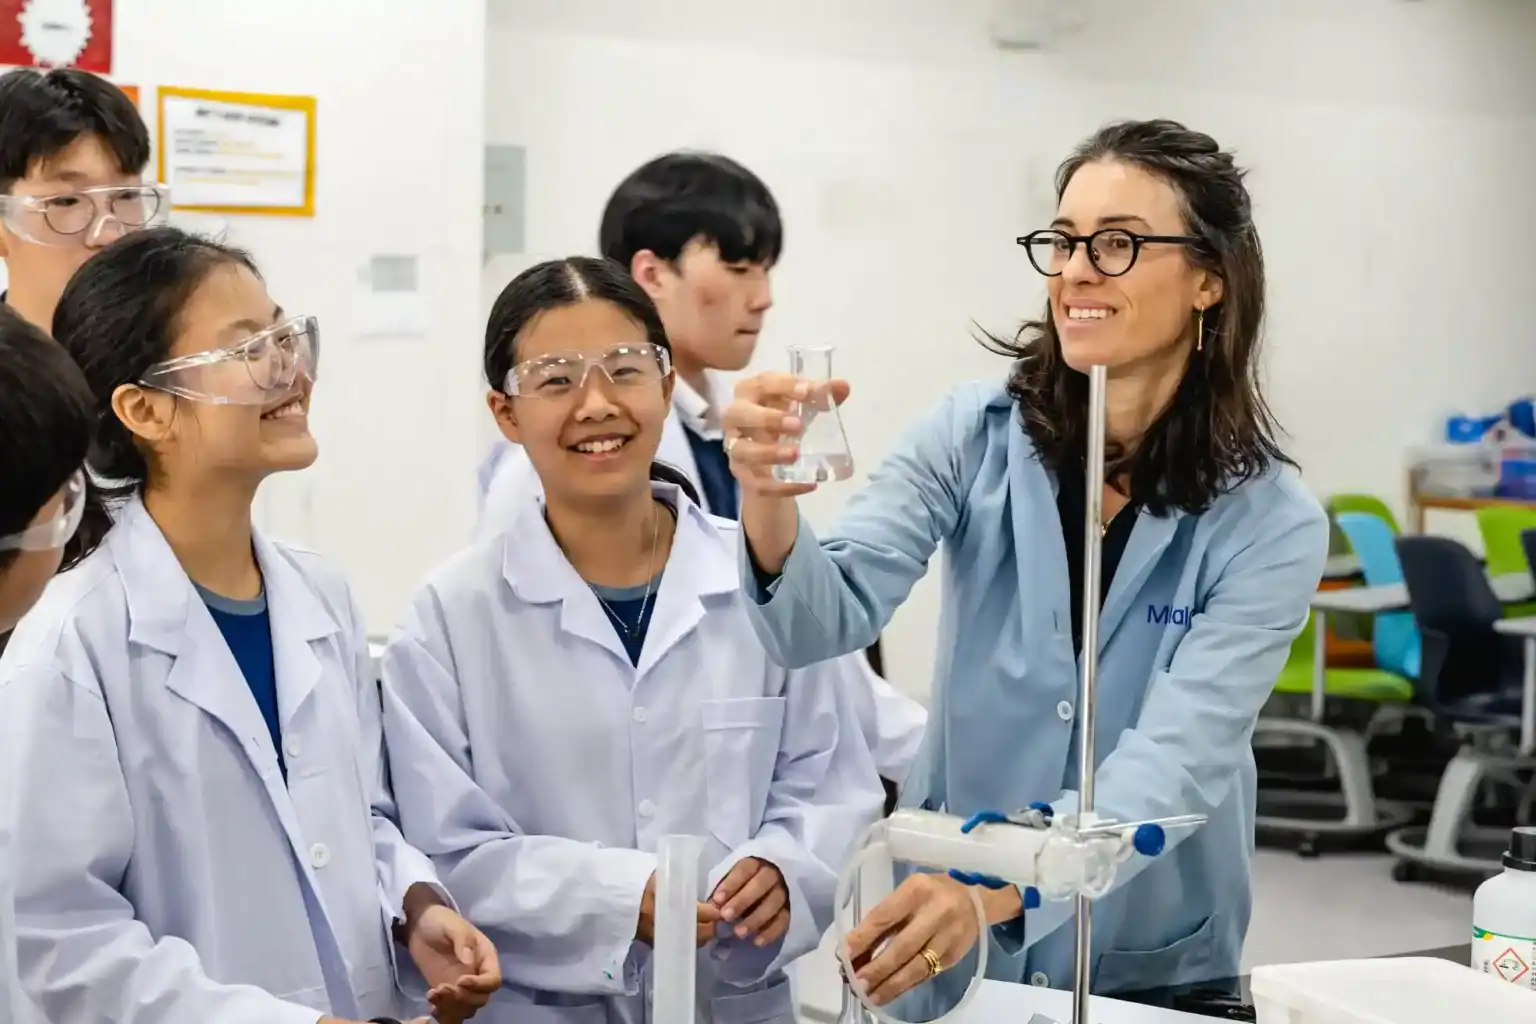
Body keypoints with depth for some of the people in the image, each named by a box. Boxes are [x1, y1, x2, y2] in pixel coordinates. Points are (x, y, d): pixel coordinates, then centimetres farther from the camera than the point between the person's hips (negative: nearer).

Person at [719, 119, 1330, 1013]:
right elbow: (831, 617, -18)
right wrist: (771, 505, -39)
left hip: (1152, 971, -1)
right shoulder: (976, 437, -8)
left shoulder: (1270, 525, -14)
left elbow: (1170, 768, -25)